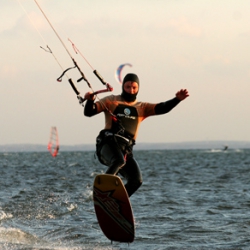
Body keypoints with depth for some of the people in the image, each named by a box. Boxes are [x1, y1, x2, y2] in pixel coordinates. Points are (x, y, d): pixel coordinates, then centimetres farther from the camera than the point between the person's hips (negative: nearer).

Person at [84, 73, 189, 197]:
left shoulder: (142, 108, 21)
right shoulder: (111, 101, 13)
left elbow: (162, 108, 6)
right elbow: (89, 112, 5)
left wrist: (177, 99, -12)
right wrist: (90, 100, -19)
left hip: (126, 150, 4)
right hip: (108, 144, -4)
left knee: (136, 180, -14)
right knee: (119, 161, -37)